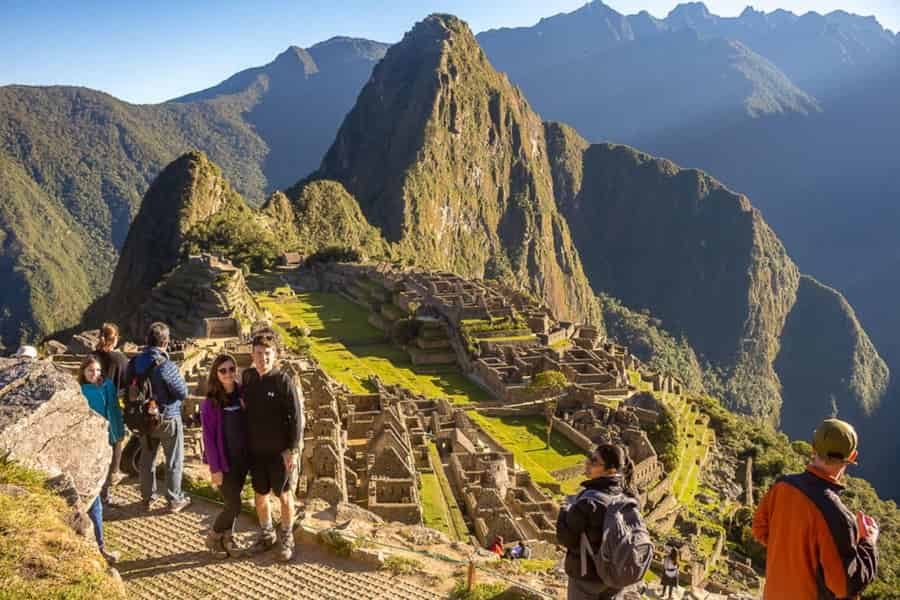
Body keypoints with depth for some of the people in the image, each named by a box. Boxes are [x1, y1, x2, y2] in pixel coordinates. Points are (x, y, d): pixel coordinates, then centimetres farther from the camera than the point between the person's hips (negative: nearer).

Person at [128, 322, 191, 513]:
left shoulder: (134, 363, -5)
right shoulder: (165, 366, -26)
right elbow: (183, 393, -18)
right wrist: (179, 379, 0)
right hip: (168, 419, -6)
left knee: (147, 459, 18)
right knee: (174, 461, 8)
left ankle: (148, 497, 29)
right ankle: (174, 500, 16)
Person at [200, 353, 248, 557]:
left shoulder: (241, 395, 1)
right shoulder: (210, 403, -12)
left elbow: (248, 426, 6)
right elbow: (208, 437, -11)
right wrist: (215, 468, -14)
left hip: (242, 459, 4)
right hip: (224, 461, -4)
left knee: (232, 501, 12)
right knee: (234, 505, -3)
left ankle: (227, 539, 28)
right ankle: (213, 537, 20)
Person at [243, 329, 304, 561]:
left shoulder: (284, 381, -16)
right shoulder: (248, 377, -1)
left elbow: (296, 417, -15)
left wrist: (293, 450, -16)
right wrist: (244, 443, 9)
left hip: (280, 452, -4)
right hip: (255, 450, 4)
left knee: (284, 495, 11)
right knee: (260, 495, 16)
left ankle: (286, 539, 28)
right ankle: (266, 534, 37)